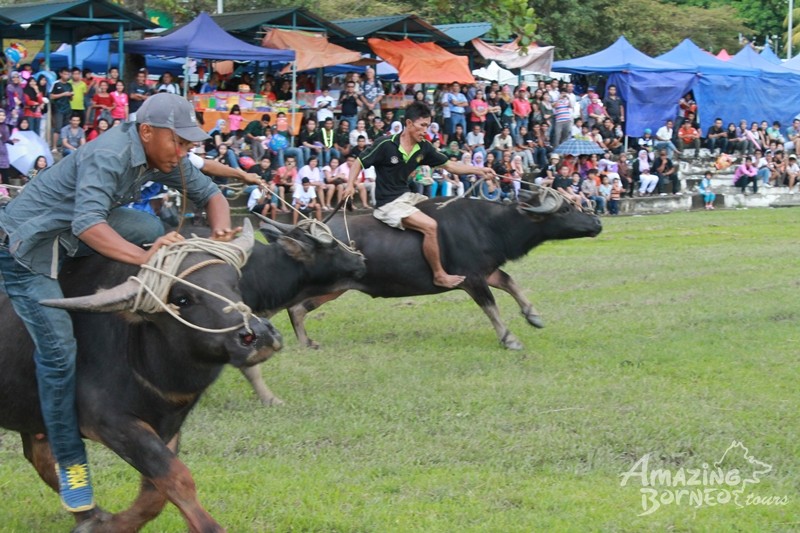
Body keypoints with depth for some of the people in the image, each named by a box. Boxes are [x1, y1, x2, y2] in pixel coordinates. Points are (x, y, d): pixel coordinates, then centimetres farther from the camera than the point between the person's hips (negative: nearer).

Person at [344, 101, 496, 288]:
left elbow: (450, 165, 7)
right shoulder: (386, 145, -16)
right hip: (388, 204, -8)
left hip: (406, 196, 8)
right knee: (429, 226, -24)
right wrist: (350, 185, -18)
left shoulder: (424, 148, 2)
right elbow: (359, 162, -5)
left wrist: (479, 171, -2)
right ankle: (439, 275, -13)